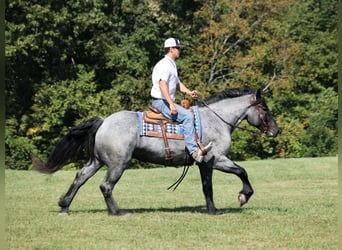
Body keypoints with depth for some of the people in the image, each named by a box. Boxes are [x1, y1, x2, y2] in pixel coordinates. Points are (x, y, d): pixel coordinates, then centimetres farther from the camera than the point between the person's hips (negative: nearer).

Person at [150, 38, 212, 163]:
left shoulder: (172, 64, 20)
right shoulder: (164, 65, -14)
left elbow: (177, 83, 28)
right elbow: (162, 84, -26)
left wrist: (189, 92, 9)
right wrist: (171, 104, -32)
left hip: (168, 102, 12)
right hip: (161, 101, -12)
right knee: (187, 116, -25)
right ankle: (194, 151, -31)